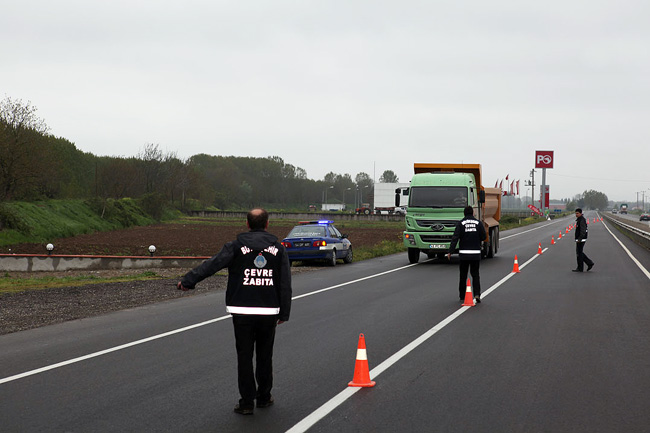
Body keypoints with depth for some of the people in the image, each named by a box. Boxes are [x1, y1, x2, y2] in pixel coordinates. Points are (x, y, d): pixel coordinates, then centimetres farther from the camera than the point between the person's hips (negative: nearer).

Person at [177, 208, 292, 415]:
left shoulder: (237, 247, -4)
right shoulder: (278, 249, 4)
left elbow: (211, 265, -10)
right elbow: (285, 285, 3)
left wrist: (187, 281, -6)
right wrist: (284, 313, 8)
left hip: (242, 312, -2)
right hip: (269, 312, 2)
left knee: (244, 356, 3)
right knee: (265, 355, 15)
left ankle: (247, 402, 3)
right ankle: (264, 397, 24)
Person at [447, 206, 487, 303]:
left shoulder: (460, 223, -3)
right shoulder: (478, 223, 1)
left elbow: (455, 238, -11)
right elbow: (484, 237, 0)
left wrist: (450, 251, -13)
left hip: (464, 253, 0)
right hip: (476, 253, 0)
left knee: (463, 275, 11)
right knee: (475, 274, 6)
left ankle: (462, 295, 16)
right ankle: (477, 294, -10)